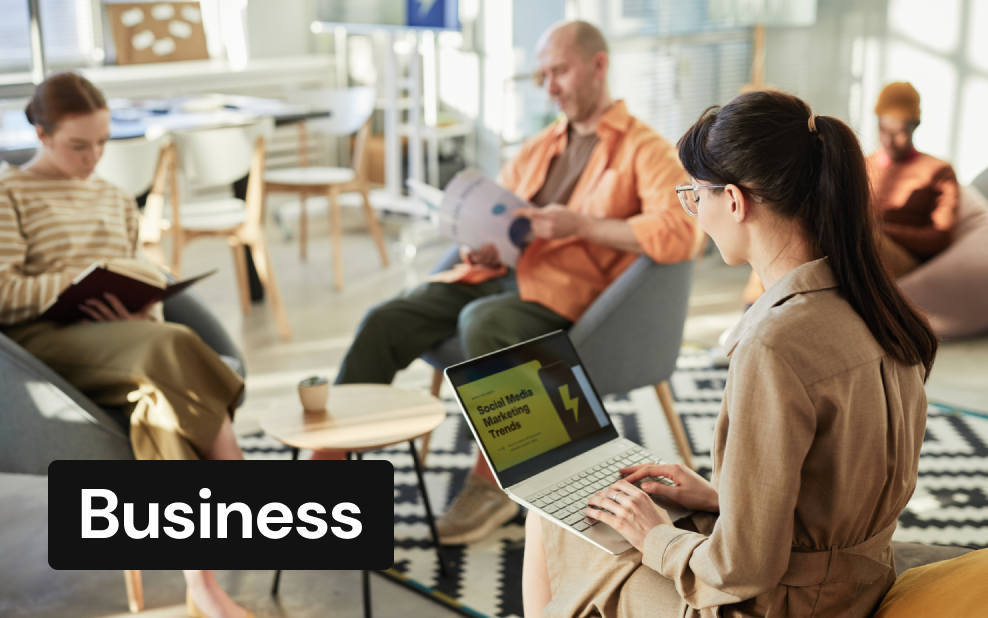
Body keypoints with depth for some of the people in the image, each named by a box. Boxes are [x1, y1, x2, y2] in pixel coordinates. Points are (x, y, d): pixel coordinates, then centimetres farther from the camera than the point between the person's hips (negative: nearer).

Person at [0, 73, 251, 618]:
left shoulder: (116, 201, 29)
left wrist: (141, 309, 0)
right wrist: (77, 283, -18)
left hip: (117, 336, 5)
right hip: (44, 342, -5)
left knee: (164, 387, -34)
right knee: (172, 348, -36)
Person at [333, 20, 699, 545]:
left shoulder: (643, 149, 3)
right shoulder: (538, 148, 25)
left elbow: (678, 234, -14)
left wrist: (579, 225, -16)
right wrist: (479, 248, 1)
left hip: (559, 293, -6)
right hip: (495, 274, 6)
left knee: (482, 321, -37)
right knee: (384, 322, -15)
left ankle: (494, 483, -21)